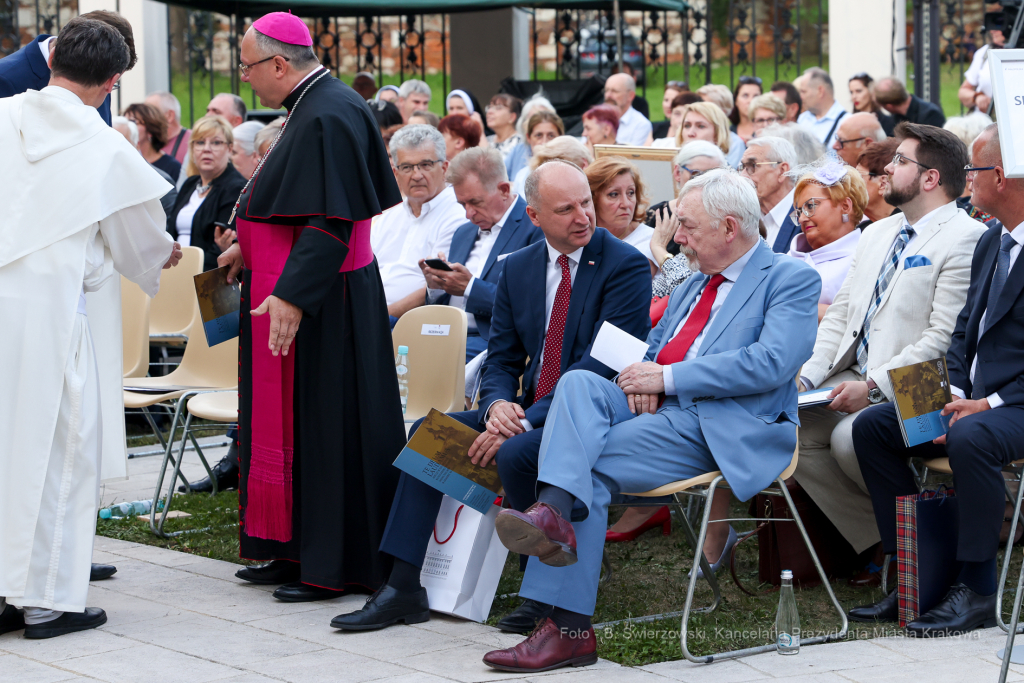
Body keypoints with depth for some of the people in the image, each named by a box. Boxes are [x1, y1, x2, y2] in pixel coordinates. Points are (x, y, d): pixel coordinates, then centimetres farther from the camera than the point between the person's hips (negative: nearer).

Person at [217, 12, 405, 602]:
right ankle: (300, 551, 22)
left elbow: (330, 222, -26)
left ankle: (334, 568, 3)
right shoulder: (315, 106, 10)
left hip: (322, 305, -10)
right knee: (290, 417, 14)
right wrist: (252, 249, 23)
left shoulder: (328, 117, -21)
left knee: (324, 426, -4)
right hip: (300, 289, 10)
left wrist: (291, 295, -29)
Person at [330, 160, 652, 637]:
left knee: (515, 453, -32)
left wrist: (525, 421, -24)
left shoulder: (625, 265, -11)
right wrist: (498, 405, -13)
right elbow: (501, 359, 13)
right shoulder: (519, 267, 10)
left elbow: (602, 365, -19)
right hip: (530, 414, 7)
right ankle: (404, 589, -4)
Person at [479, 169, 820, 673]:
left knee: (591, 463, -26)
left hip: (726, 430, -7)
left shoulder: (791, 279, 2)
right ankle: (554, 512, -43)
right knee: (578, 382, -23)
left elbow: (770, 363, -14)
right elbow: (653, 347, 29)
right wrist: (644, 375, 1)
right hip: (661, 408, 7)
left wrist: (667, 377, -14)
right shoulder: (693, 285, 29)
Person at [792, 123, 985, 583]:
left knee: (850, 438, -32)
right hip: (855, 381, 8)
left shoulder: (966, 240, -10)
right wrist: (806, 375, 2)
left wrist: (873, 387, -21)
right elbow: (840, 315, 19)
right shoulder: (879, 234, 19)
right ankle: (877, 540, -3)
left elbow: (945, 339, -18)